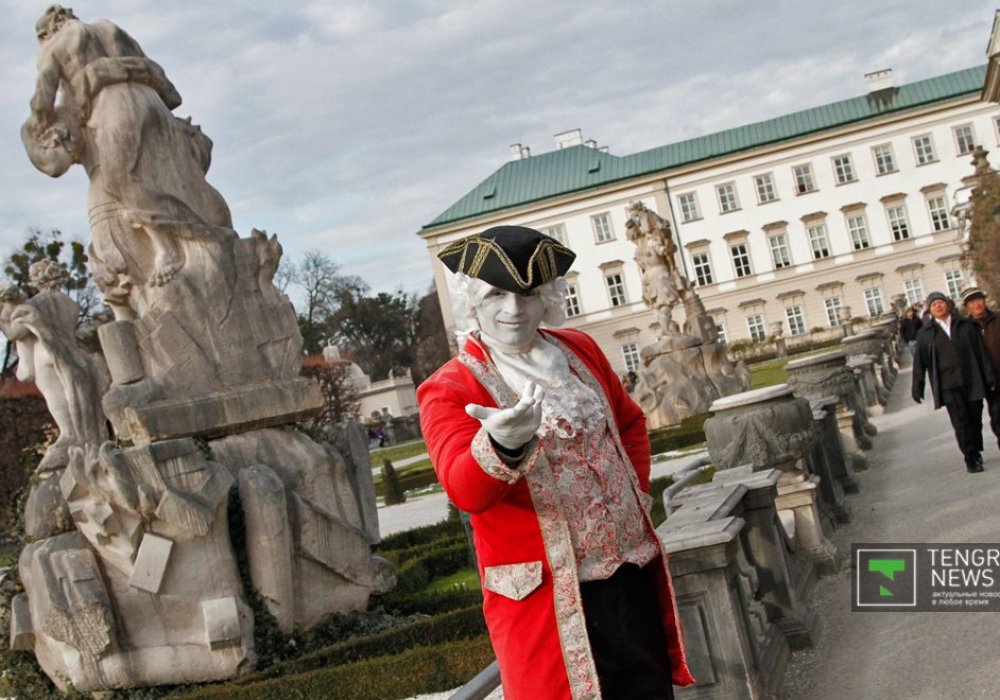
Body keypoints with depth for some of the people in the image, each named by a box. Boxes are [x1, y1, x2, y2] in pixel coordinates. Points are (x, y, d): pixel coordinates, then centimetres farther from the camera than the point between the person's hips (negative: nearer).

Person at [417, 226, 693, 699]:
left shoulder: (579, 350, 6)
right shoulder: (448, 390, -11)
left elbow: (630, 421, 21)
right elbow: (465, 492, -27)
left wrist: (636, 495, 8)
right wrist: (502, 445, -47)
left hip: (632, 572, 5)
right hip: (545, 596, -5)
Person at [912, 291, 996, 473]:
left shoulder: (965, 325, 10)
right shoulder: (925, 333, 6)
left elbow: (980, 351, 10)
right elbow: (919, 361, 5)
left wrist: (989, 376, 6)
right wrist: (917, 386, 2)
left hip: (971, 381, 2)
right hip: (948, 386, -2)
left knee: (975, 420, 5)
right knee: (961, 422, -9)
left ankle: (976, 454, 19)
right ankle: (971, 459, -7)